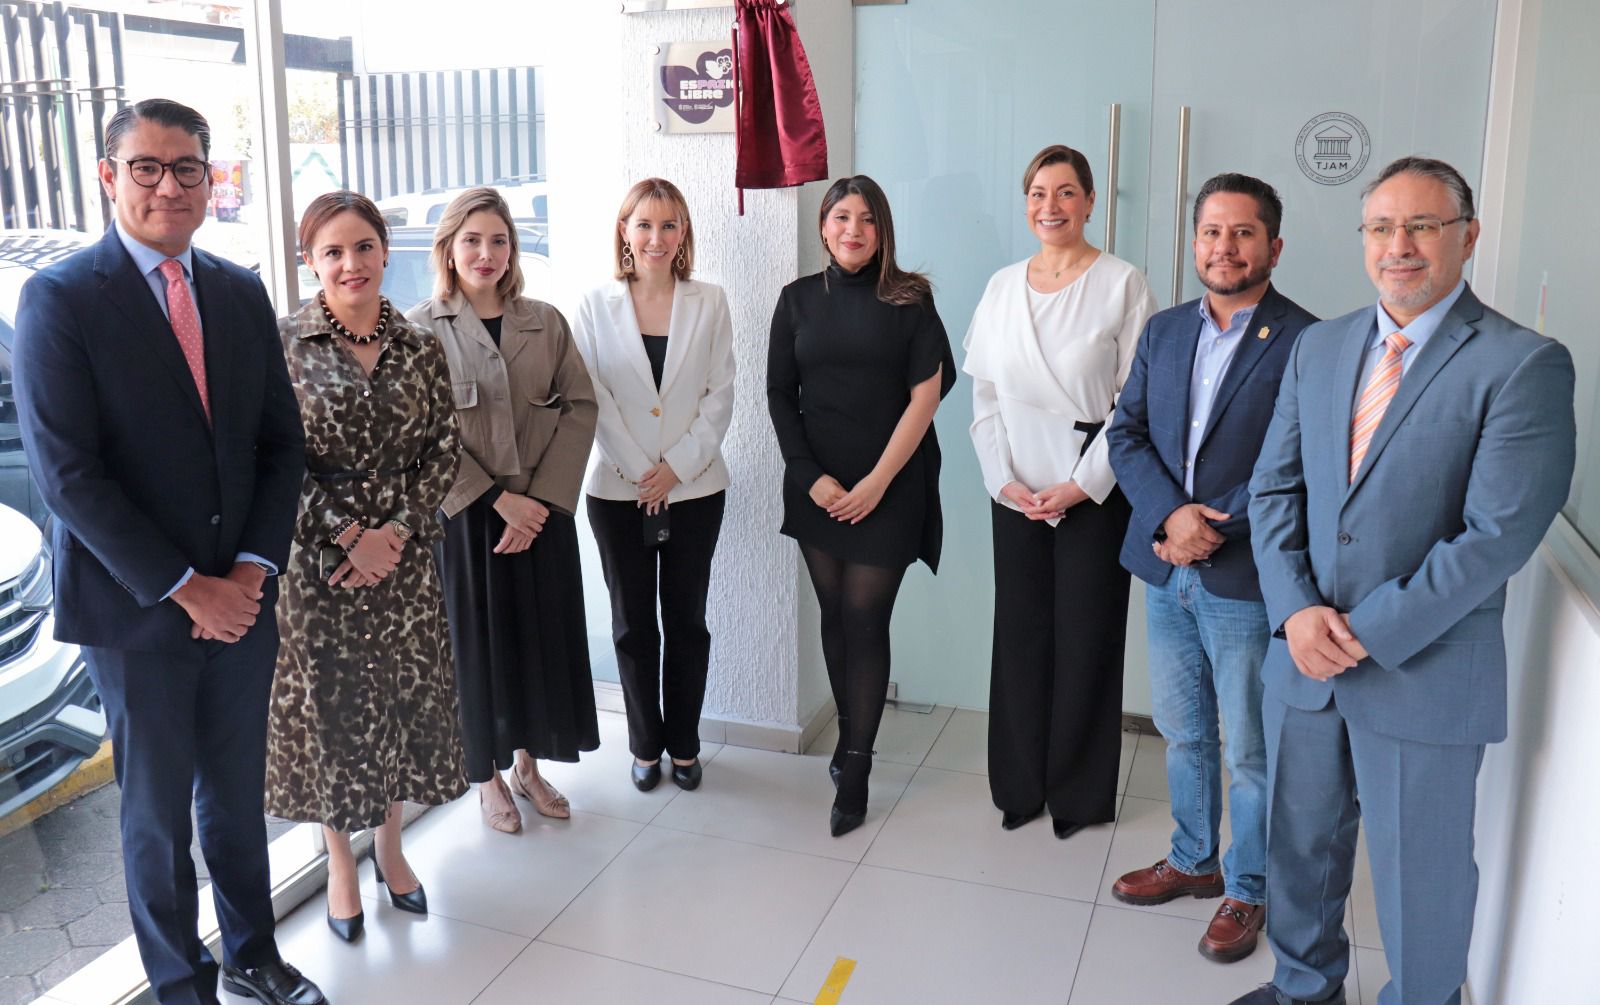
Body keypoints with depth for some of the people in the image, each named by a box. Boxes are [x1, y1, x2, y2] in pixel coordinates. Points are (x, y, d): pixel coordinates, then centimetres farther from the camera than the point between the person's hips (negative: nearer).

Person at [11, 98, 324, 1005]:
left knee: (239, 793, 17)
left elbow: (282, 444, 6)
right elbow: (68, 472, -14)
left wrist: (254, 570, -6)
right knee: (158, 810, 11)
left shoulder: (242, 293, 6)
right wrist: (188, 589, -15)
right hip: (135, 608, -4)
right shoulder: (60, 299, -9)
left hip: (241, 599, 4)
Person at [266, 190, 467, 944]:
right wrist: (348, 535, -15)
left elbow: (442, 451, 2)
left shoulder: (419, 349, 2)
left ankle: (389, 847, 33)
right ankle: (340, 863, 27)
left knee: (404, 698, 11)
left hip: (403, 551, 3)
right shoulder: (283, 344, -7)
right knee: (330, 700, 8)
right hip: (317, 554, -3)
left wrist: (398, 529, -11)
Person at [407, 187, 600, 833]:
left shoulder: (546, 322, 6)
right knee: (477, 642, 7)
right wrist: (497, 500, -14)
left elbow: (580, 407, 0)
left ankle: (528, 764, 30)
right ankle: (488, 777, 26)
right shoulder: (421, 329, -4)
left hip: (544, 510, 3)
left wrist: (544, 498, -10)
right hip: (464, 513, -3)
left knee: (542, 636, 10)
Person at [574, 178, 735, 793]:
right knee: (633, 624, 9)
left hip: (695, 488, 0)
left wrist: (677, 466, -10)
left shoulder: (709, 304, 2)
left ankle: (684, 743, 24)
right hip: (618, 489, 0)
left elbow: (720, 396, -1)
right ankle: (645, 745, 25)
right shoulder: (596, 305, 1)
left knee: (686, 620, 9)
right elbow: (594, 399, -4)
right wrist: (640, 470, -10)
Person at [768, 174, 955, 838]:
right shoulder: (798, 299, 6)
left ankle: (855, 770, 7)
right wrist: (811, 476, -5)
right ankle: (850, 733, 27)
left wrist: (878, 480, -11)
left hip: (888, 487, -3)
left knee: (865, 621, -2)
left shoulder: (908, 300, -1)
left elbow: (926, 395, -6)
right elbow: (779, 395, 5)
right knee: (835, 615, 10)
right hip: (817, 486, 3)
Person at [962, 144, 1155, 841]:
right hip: (1016, 494, 4)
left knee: (1086, 639, 4)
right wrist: (1005, 480, -2)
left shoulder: (1121, 285, -5)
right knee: (1020, 635, 8)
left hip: (1094, 493, -4)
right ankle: (1021, 785, 23)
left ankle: (1080, 793, 20)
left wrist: (1080, 486, -12)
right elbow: (985, 398, 9)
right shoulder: (1002, 287, 9)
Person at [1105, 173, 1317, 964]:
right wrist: (1171, 513, -12)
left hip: (1246, 581, -5)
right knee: (1183, 733, 20)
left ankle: (1247, 891, 28)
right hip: (1166, 574, 5)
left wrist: (1216, 529, -19)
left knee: (1250, 752, 9)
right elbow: (1126, 434, 4)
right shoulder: (1162, 331, 9)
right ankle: (1193, 861, 39)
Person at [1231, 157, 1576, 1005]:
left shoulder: (1524, 364, -11)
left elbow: (1498, 534, -17)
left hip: (1426, 672, -5)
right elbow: (1274, 487, 4)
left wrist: (1369, 633, -17)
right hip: (1303, 654, 5)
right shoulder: (1318, 347, 6)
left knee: (1421, 872, 11)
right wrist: (1297, 611, -10)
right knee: (1299, 841, 20)